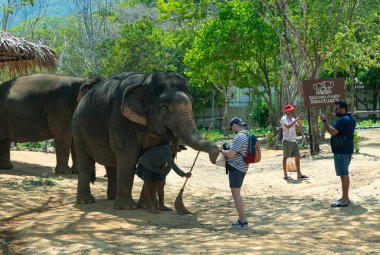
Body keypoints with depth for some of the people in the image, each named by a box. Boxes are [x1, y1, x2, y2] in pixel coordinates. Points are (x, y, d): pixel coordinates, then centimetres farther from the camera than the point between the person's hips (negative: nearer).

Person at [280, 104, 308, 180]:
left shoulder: (292, 119, 15)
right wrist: (296, 119, -24)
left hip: (294, 140, 8)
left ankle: (299, 174, 9)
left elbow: (299, 127, 12)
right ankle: (285, 175, 3)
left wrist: (300, 120, -5)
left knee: (297, 156, 6)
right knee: (285, 157, -1)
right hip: (287, 140, -8)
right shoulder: (283, 119, -8)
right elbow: (288, 126, -24)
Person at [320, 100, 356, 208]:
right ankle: (345, 197, 23)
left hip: (341, 152, -10)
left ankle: (344, 200, -6)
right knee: (345, 174, 16)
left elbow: (332, 132, -28)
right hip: (348, 150, 10)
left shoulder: (342, 120, -18)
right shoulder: (351, 119, 15)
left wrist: (325, 121, -18)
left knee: (344, 175, -8)